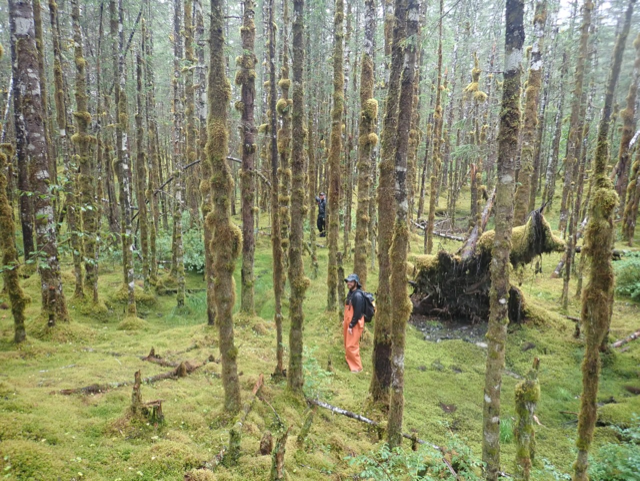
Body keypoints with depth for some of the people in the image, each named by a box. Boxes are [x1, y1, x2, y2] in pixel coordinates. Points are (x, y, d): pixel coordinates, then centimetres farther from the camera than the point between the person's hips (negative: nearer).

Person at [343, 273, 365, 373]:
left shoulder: (357, 295, -20)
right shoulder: (350, 293, 10)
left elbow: (357, 312, -22)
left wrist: (351, 326, -20)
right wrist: (345, 321, 16)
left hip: (355, 324, -9)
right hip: (348, 323, 9)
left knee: (351, 346, -6)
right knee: (347, 345, 17)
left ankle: (357, 367, 6)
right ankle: (350, 363, 32)